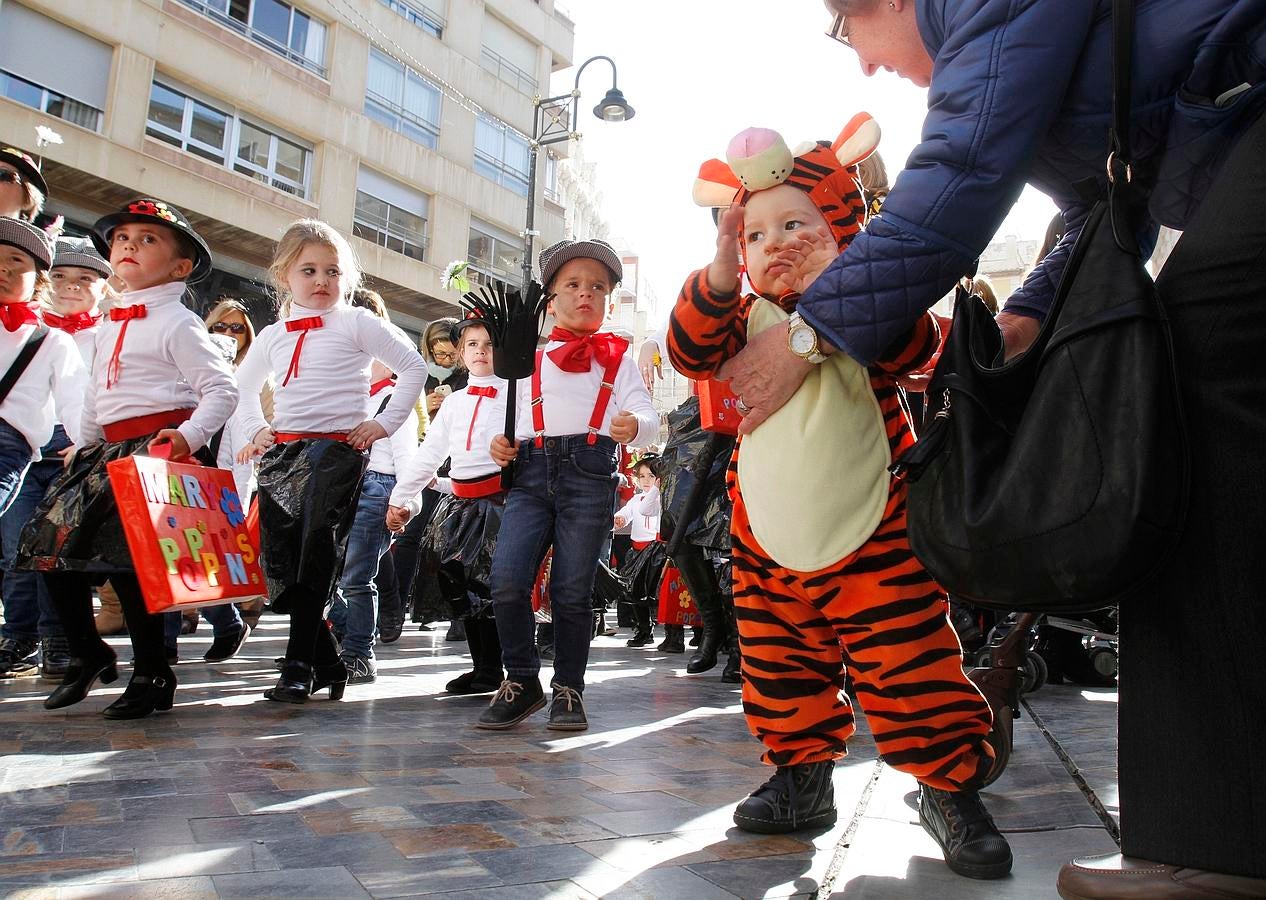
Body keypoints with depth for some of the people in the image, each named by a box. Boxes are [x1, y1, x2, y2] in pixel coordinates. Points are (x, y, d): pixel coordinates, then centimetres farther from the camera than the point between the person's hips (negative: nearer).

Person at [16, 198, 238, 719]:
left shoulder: (177, 323, -5)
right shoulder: (108, 326, 19)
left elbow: (222, 389, -12)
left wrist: (189, 436, -25)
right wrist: (84, 447, 24)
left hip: (158, 450, -8)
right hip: (109, 450, 8)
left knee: (124, 558, -14)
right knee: (53, 546, 6)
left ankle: (153, 674, 2)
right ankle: (88, 655, 24)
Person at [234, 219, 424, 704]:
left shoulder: (357, 323, 1)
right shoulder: (272, 335, 16)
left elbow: (413, 366, -1)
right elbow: (244, 385, 32)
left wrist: (385, 423, -6)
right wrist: (256, 429, 16)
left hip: (337, 451, -5)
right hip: (281, 454, 6)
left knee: (315, 559, -8)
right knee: (278, 560, 3)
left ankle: (299, 667, 3)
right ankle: (327, 663, 15)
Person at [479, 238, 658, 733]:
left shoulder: (616, 356, 16)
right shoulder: (529, 358, 23)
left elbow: (647, 415, 4)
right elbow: (513, 417, 27)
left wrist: (634, 426, -20)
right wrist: (501, 443, 4)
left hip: (590, 472, -2)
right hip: (530, 471, 2)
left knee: (572, 590, -1)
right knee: (507, 582, -11)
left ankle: (568, 689, 17)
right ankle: (522, 682, 9)